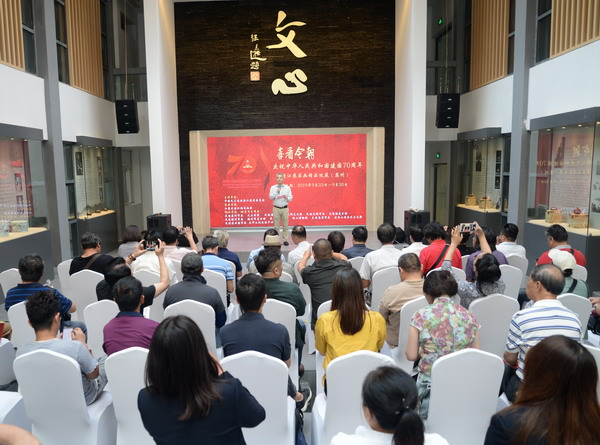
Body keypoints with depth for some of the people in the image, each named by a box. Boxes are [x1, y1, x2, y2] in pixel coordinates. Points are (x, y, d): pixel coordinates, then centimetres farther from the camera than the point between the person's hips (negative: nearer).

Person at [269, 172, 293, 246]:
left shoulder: (287, 188, 6)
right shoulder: (273, 187, 5)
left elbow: (290, 198, 4)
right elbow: (270, 197, -5)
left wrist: (286, 197, -17)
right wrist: (276, 192, -20)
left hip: (285, 208, 0)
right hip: (276, 208, 0)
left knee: (285, 225, 2)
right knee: (276, 226, 2)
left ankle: (285, 240, 8)